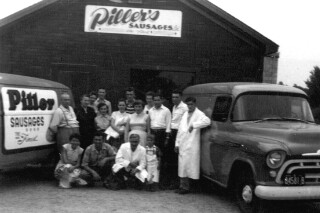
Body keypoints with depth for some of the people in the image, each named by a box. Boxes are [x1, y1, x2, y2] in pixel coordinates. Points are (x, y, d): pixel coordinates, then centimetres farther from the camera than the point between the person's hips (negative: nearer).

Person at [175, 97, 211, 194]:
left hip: (192, 145, -7)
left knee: (189, 166, -6)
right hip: (182, 145, 7)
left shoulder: (199, 114, -3)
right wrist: (177, 143, 14)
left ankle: (186, 187, 0)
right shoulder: (185, 114, 20)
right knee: (182, 166, 9)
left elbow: (207, 121, -24)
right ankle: (183, 186, 17)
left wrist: (194, 125, -25)